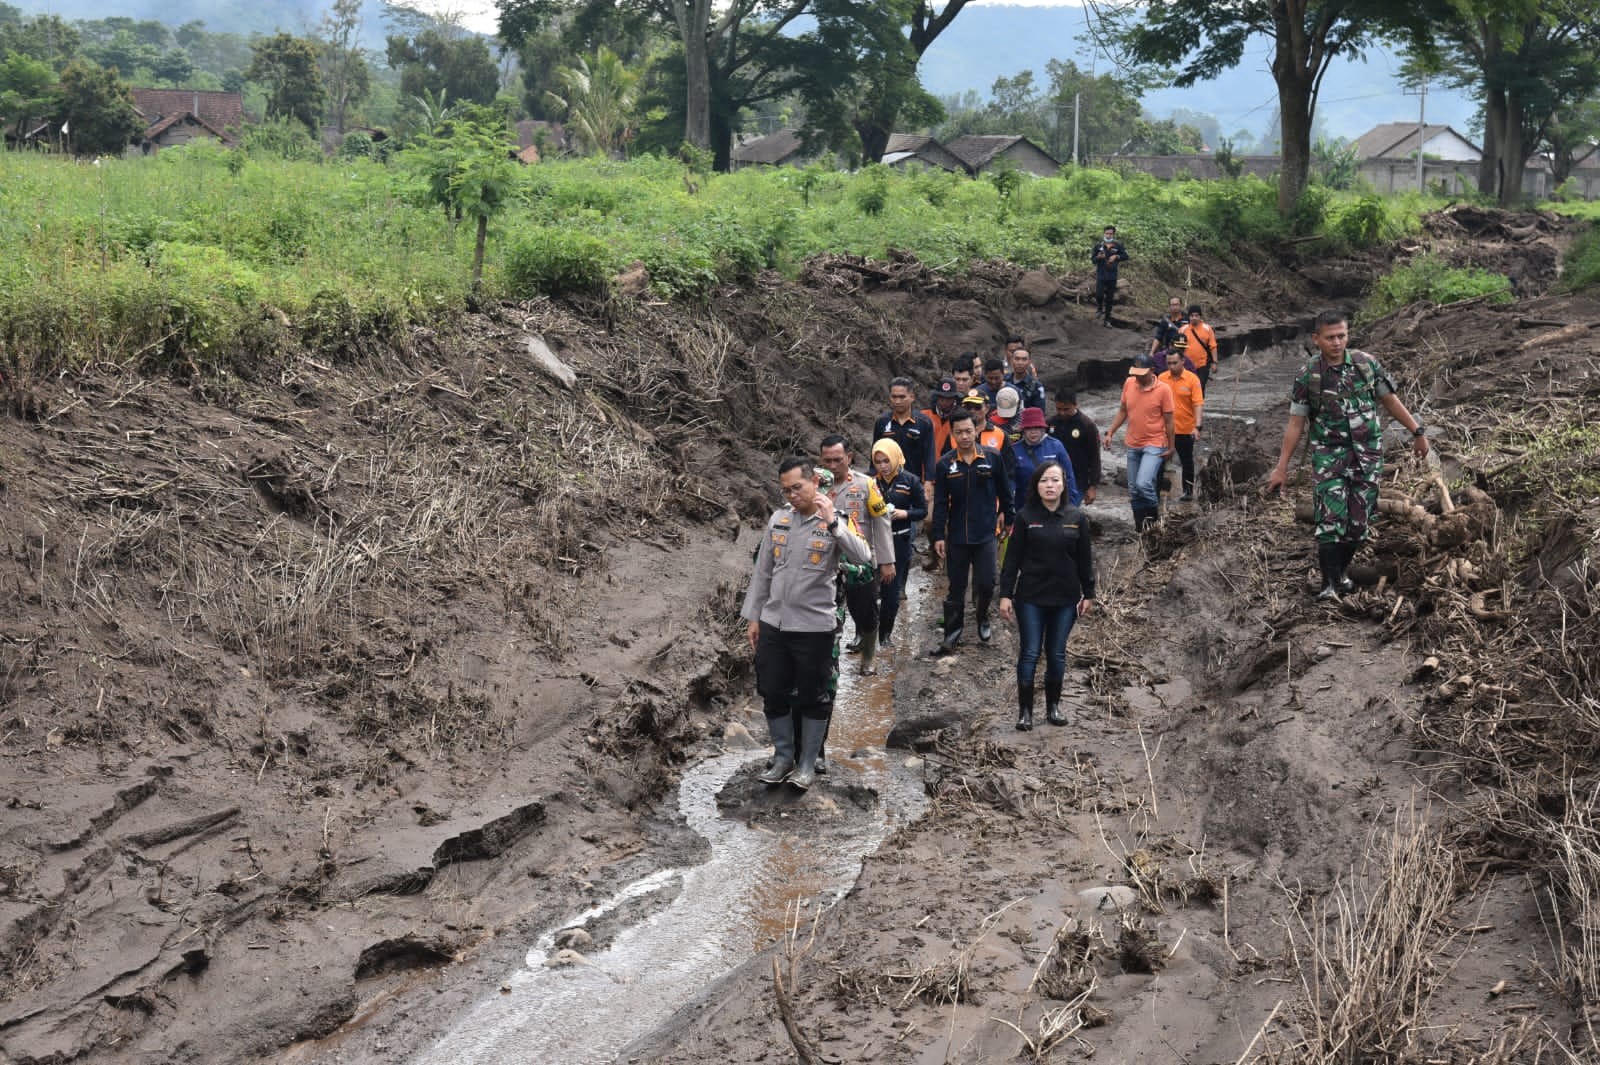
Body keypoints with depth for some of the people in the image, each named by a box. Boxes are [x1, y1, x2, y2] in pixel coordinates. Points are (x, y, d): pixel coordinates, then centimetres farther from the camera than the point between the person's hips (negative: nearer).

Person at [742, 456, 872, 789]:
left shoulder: (836, 524, -7)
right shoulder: (779, 519, 5)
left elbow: (863, 557, -25)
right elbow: (762, 571, 11)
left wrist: (832, 523, -29)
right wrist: (753, 617, 11)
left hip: (814, 627, -4)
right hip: (773, 624, 4)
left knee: (812, 698, 7)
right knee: (773, 695, 11)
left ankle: (807, 763, 21)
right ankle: (783, 756, 28)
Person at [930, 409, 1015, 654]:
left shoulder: (992, 458, -3)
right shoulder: (945, 464, -2)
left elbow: (1004, 493, 7)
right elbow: (940, 503, 1)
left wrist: (1009, 520, 10)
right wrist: (938, 536, -2)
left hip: (985, 534, -1)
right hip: (956, 536, 1)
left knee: (986, 583, -6)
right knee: (956, 588, 9)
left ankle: (982, 617, 25)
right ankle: (952, 635, 18)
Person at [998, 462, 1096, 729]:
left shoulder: (1077, 518, 0)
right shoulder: (1026, 517, -4)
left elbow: (1085, 559, 6)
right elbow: (1013, 557, -3)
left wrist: (1088, 594, 7)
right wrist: (1005, 594, -6)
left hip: (1065, 599, 2)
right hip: (1031, 597, -2)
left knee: (1057, 655, 11)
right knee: (1029, 654, 1)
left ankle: (1053, 706, 25)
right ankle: (1025, 710, 11)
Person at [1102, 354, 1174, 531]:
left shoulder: (1163, 390, -14)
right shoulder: (1129, 383, 0)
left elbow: (1168, 420, -8)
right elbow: (1123, 411, 11)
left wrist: (1170, 448, -5)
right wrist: (1110, 433, 4)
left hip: (1154, 445, -6)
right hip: (1133, 445, 6)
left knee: (1143, 484, -22)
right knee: (1133, 490, 10)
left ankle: (1155, 519, 2)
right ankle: (1141, 529, 23)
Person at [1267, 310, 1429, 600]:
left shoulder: (1366, 364, 0)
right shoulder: (1308, 376, -6)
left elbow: (1390, 400, 11)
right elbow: (1295, 423, -1)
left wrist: (1417, 432, 10)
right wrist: (1281, 468, -2)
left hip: (1368, 453, 3)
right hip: (1329, 454, -3)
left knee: (1359, 522, 4)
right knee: (1331, 518, -15)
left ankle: (1339, 573, 22)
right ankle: (1330, 583, -9)